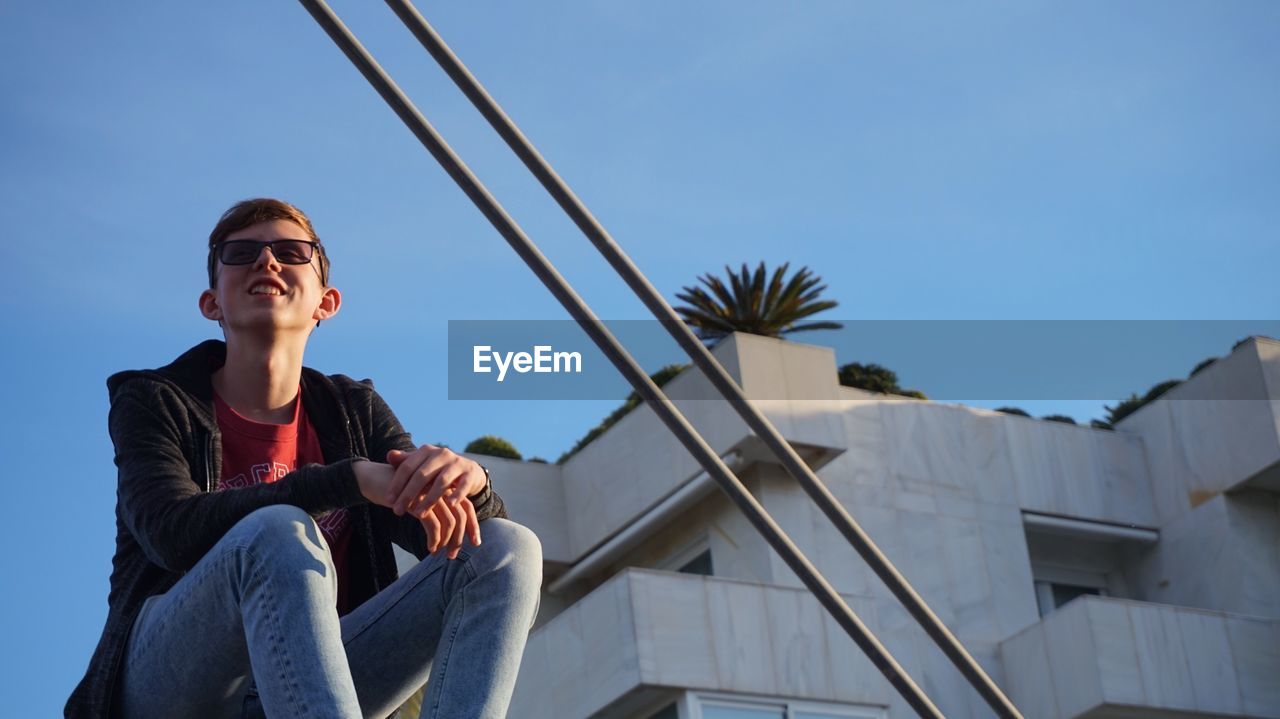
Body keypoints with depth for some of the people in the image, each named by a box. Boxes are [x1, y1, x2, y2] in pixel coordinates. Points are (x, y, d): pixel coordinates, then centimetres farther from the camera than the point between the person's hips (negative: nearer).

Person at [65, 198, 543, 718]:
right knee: (278, 535, -34)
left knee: (507, 550, -13)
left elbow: (433, 527, 1)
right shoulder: (154, 402, 3)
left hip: (304, 671, 4)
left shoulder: (353, 411, 14)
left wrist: (466, 484, -25)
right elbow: (173, 532, -18)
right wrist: (352, 479, -28)